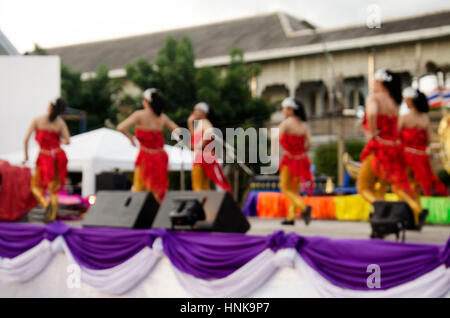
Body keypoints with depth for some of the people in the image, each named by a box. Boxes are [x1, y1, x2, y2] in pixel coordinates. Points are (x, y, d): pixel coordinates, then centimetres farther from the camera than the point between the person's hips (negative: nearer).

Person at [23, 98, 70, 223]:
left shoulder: (37, 120, -5)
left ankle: (46, 204, -15)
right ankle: (52, 216, 7)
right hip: (58, 156, 2)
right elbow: (67, 141, -8)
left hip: (44, 157, -2)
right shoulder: (60, 122, -3)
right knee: (54, 189, 14)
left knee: (35, 187, 13)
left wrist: (26, 155, 4)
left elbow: (26, 139, -9)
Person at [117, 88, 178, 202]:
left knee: (138, 189, 7)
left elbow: (121, 128, -20)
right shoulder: (162, 117, 2)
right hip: (160, 157, 4)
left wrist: (130, 137, -4)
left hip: (146, 158, -4)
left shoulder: (139, 115, -11)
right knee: (158, 191, 14)